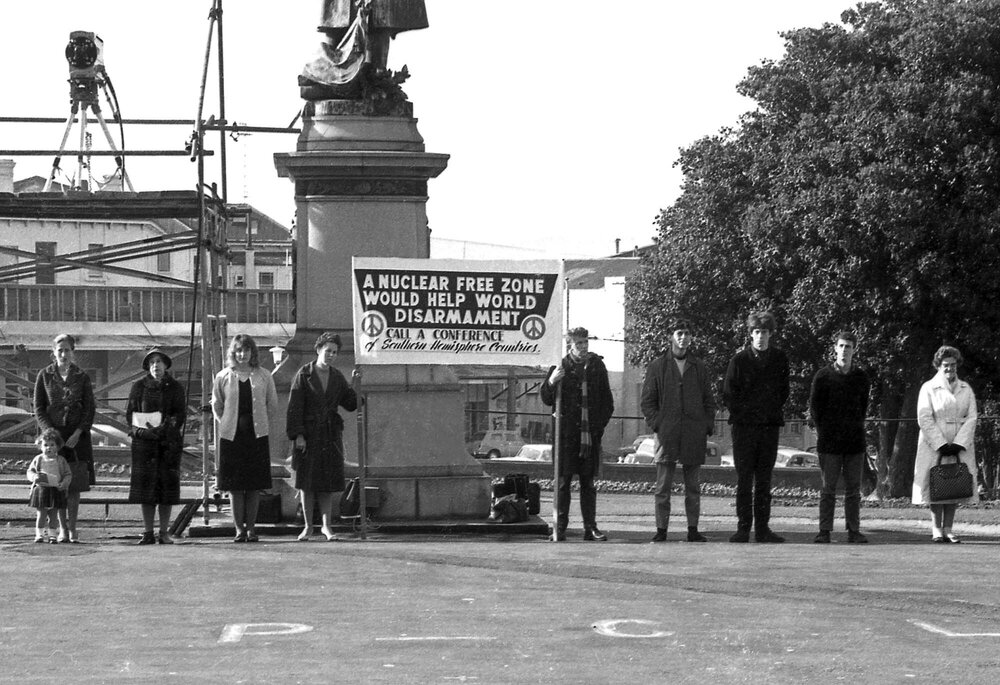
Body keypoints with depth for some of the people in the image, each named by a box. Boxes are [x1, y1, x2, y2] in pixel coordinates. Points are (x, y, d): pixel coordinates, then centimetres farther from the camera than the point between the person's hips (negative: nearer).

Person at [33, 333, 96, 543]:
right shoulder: (44, 376, 4)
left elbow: (90, 409, 3)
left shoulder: (82, 377, 4)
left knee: (75, 485, -3)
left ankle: (72, 529, 2)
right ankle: (62, 529, 4)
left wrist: (77, 433, -10)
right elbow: (38, 408, 3)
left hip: (77, 436, 0)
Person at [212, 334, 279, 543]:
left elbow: (272, 404, 11)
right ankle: (239, 528, 7)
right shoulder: (223, 377, 2)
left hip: (257, 435, 0)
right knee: (234, 485, 0)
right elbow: (216, 405, 12)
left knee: (254, 485, 1)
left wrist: (260, 423, 8)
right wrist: (227, 424, 6)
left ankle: (251, 528, 9)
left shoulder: (263, 376, 3)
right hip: (231, 437, 0)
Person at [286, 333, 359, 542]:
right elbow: (294, 407, -7)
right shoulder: (304, 375, -3)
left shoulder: (337, 377, 9)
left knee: (328, 483, 1)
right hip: (308, 435, -3)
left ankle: (326, 525, 5)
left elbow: (351, 405, 10)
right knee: (307, 481, 0)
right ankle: (308, 526, 8)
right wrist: (298, 435, -14)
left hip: (331, 434, 3)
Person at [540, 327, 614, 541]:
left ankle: (590, 527, 8)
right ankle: (559, 528, -1)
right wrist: (551, 382, -16)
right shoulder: (561, 367, 2)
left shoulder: (597, 366, 10)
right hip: (566, 433, -2)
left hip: (590, 434, 2)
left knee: (588, 482, 6)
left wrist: (601, 423, 4)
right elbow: (547, 400, 3)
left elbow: (607, 401, 15)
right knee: (563, 482, -3)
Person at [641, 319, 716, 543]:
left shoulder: (699, 367, 13)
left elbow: (709, 401, 15)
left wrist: (708, 428, 3)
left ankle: (693, 530, 8)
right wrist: (658, 425, -6)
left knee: (693, 486, 5)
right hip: (667, 435, -2)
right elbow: (647, 402, 7)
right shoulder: (657, 367, 7)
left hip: (694, 436, 2)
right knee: (663, 486, -4)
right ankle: (661, 530, 0)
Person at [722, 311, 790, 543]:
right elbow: (727, 394, 2)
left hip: (770, 426, 2)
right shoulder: (740, 360, -2)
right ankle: (743, 528, 0)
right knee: (744, 479, -2)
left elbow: (783, 391, 15)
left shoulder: (779, 359, 6)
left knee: (764, 480, 5)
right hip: (744, 426, -2)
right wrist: (741, 413, -2)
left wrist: (774, 411, 6)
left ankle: (762, 528, 7)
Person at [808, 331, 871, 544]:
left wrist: (857, 429, 9)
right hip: (829, 440, -3)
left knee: (854, 488, 4)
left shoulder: (861, 377, 8)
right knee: (828, 488, -1)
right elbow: (814, 406, 3)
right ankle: (824, 531, 1)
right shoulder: (823, 375, 0)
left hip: (855, 440, 3)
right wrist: (823, 433, -1)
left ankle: (854, 531, 7)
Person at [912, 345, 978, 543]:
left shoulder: (966, 390, 11)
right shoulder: (929, 388, 1)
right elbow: (924, 419, -6)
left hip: (961, 447, 3)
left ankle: (948, 529, 4)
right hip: (934, 446, -3)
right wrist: (941, 445, -14)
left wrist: (959, 443, -9)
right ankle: (936, 529, 1)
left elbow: (971, 418, 4)